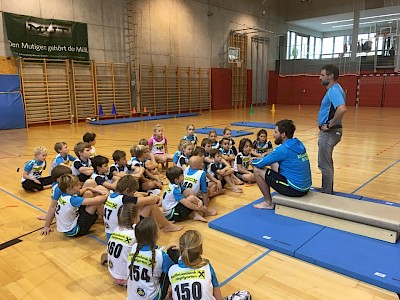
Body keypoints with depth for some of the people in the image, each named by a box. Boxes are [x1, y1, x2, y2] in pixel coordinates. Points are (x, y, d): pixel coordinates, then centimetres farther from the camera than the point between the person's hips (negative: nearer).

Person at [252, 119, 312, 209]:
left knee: (257, 170, -4)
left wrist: (253, 161, 10)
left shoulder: (283, 149, -19)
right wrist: (263, 158, 15)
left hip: (294, 189, -9)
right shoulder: (299, 144, 6)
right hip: (305, 188, 9)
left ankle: (268, 203, 9)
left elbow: (260, 164, -12)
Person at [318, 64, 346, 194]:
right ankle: (327, 190, 34)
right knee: (326, 163, 21)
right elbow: (338, 108, 24)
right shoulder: (334, 89, 12)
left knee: (324, 165, -1)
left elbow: (342, 109, -36)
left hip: (329, 133, -11)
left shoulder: (333, 90, -19)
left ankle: (326, 194, 10)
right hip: (328, 132, 11)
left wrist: (330, 125, -25)